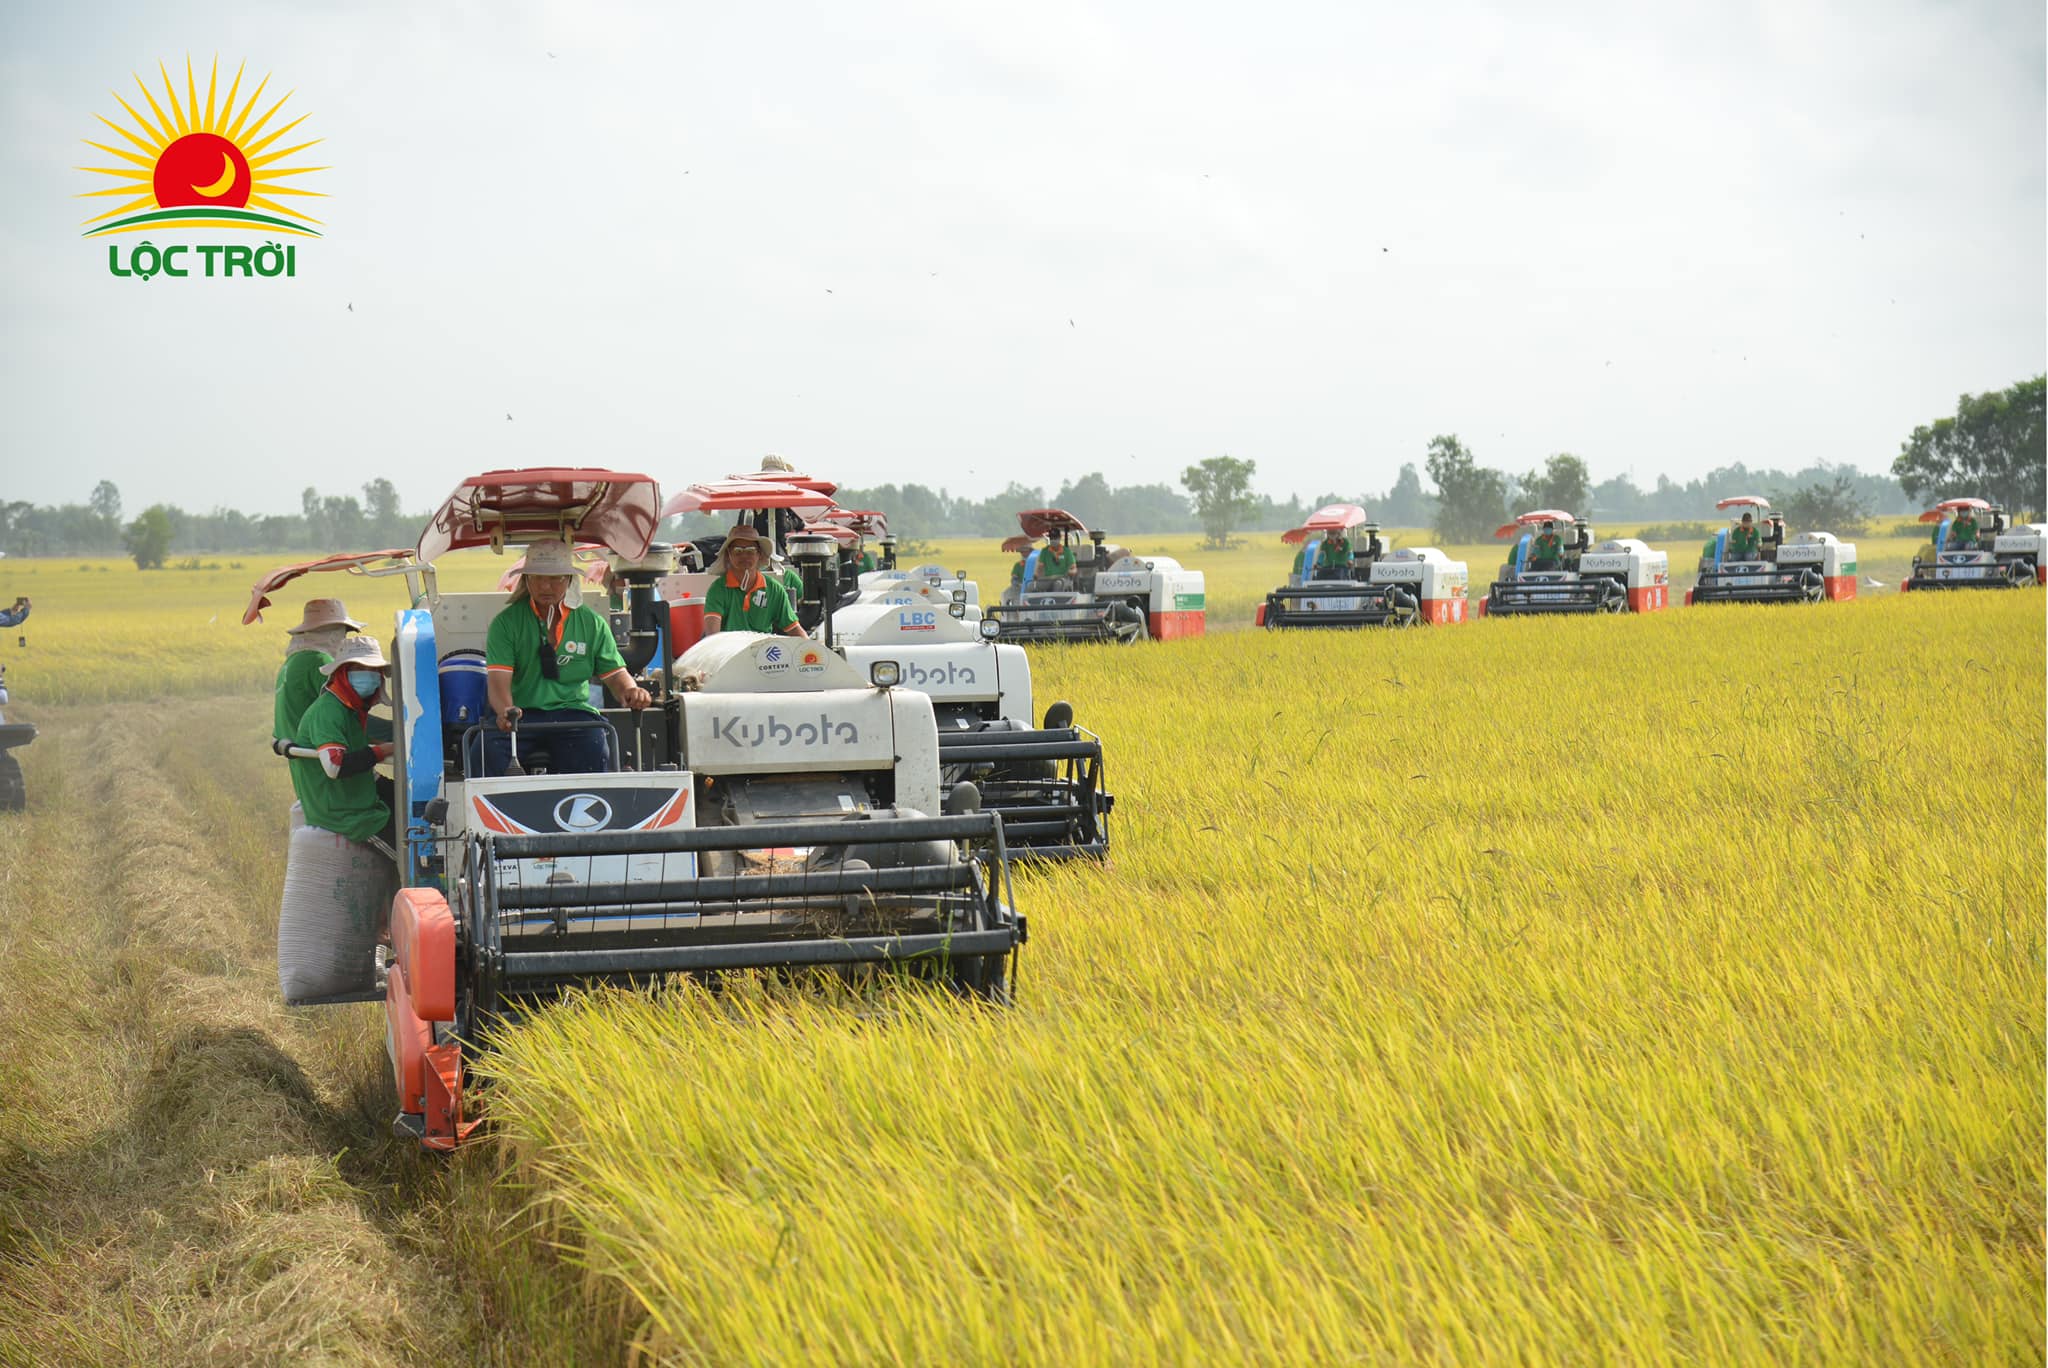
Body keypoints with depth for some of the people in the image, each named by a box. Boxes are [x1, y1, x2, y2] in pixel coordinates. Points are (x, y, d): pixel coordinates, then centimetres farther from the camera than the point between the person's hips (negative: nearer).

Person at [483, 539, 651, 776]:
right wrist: (505, 710, -30)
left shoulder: (592, 623, 12)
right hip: (521, 711, -1)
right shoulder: (506, 622, 4)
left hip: (572, 710, 1)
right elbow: (498, 679, -7)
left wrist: (630, 691, -12)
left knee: (595, 754, -30)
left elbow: (614, 673, 13)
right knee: (491, 750, -32)